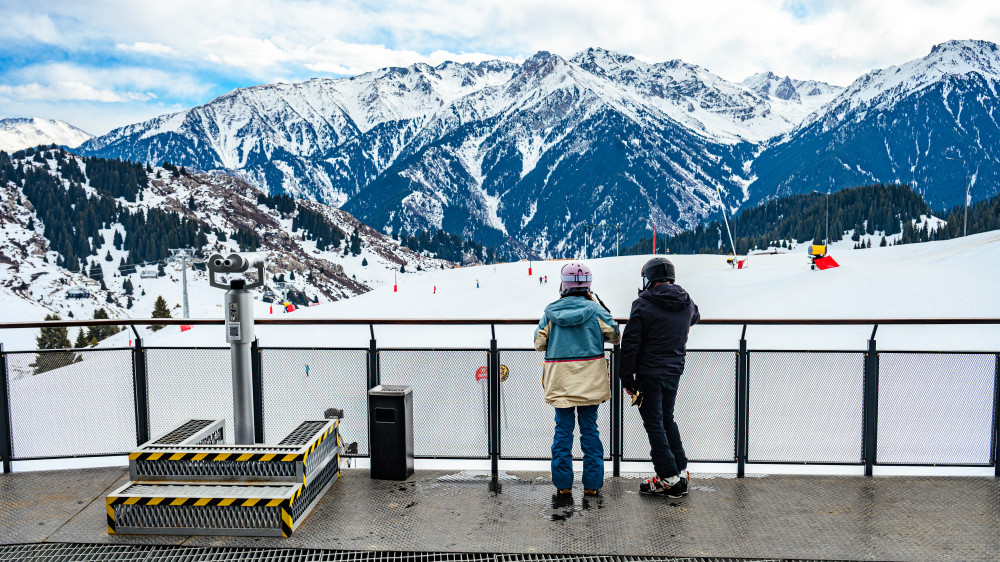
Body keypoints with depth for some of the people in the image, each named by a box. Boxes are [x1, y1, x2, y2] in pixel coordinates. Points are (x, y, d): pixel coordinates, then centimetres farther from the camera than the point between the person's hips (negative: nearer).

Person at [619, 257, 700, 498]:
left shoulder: (644, 304, -14)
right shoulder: (687, 303, 2)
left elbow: (630, 343, -14)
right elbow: (695, 317, 28)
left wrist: (627, 378, -7)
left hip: (649, 375, -6)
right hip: (674, 372, 6)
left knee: (654, 425, 3)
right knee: (667, 421, 20)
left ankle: (669, 478, 6)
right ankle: (681, 471, 23)